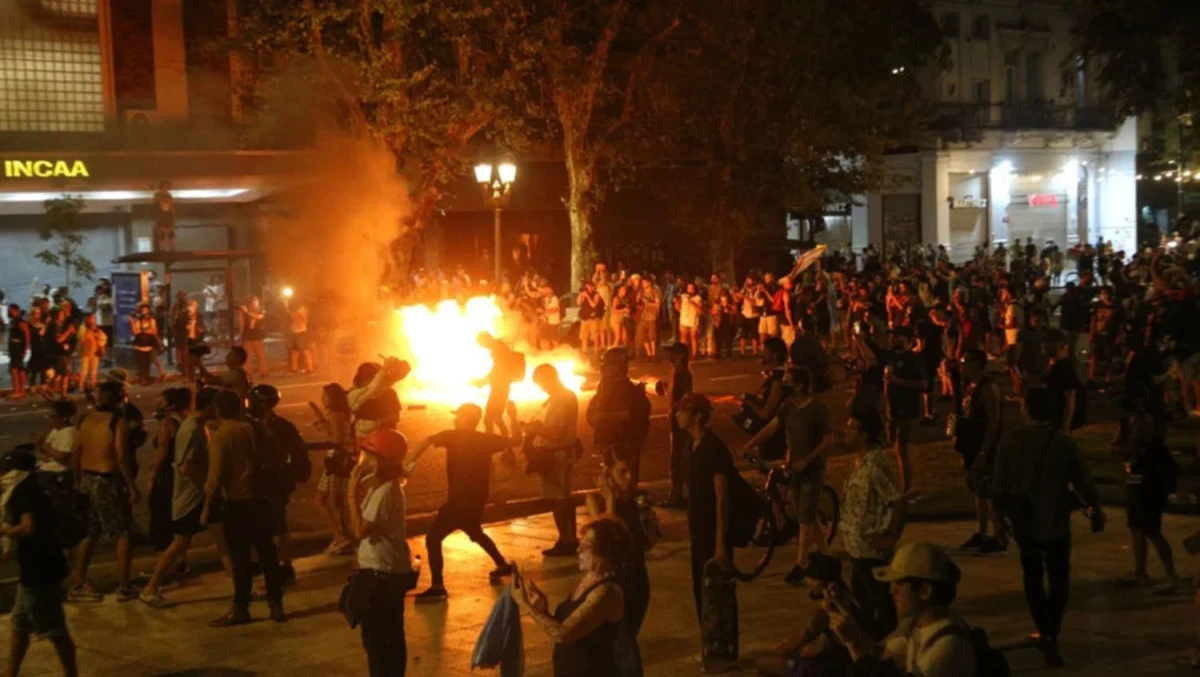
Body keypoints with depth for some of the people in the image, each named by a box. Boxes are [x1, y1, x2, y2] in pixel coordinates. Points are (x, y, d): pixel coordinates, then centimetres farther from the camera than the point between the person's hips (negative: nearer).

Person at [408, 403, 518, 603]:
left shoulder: (453, 436, -8)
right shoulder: (487, 439, 5)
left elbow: (427, 441, -25)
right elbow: (515, 442, 16)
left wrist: (411, 462, -28)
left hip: (460, 499, -7)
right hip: (477, 499, 7)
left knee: (433, 538, -6)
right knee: (475, 532, 33)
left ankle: (438, 588, -15)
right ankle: (502, 565, 42)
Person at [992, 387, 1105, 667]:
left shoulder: (1009, 442, -10)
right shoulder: (1064, 443, -12)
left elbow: (999, 486, -6)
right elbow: (1082, 481, -2)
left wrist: (1001, 512, 13)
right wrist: (1096, 509, 15)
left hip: (1023, 521, 2)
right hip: (1055, 522, -1)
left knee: (1033, 576, 19)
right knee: (1058, 579, 10)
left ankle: (1045, 632, 23)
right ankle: (1050, 636, -1)